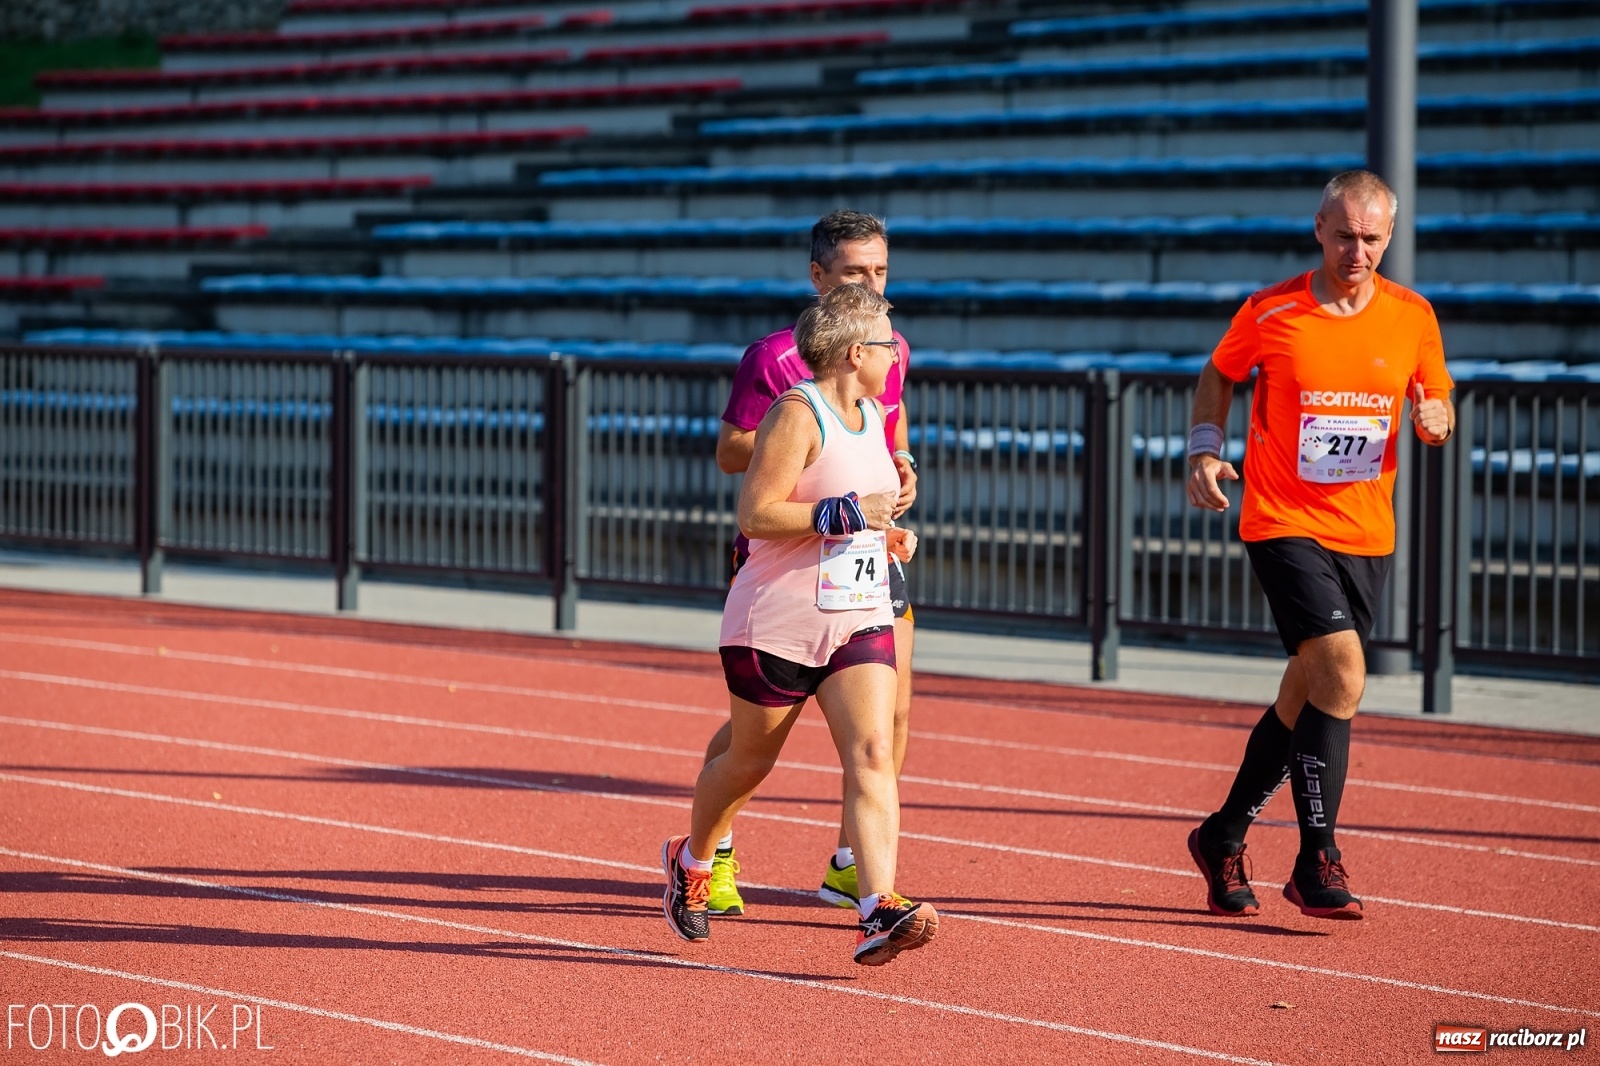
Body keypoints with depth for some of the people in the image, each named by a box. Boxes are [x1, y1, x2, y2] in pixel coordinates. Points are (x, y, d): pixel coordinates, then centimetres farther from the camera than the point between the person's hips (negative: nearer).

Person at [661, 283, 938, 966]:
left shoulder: (872, 414, 13)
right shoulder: (797, 415, -14)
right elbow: (755, 514, -21)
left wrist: (887, 534, 12)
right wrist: (848, 513, -23)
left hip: (861, 619, 7)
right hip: (779, 622, -6)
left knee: (873, 753, -13)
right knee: (749, 762, 10)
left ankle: (879, 914, -23)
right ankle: (691, 860, 39)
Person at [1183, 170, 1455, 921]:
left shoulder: (1413, 318, 1)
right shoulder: (1269, 312, -6)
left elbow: (1437, 406, 12)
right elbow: (1217, 375, 11)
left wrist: (1435, 422, -11)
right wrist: (1205, 449, -4)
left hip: (1366, 536, 4)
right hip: (1283, 523, -4)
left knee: (1305, 698, 12)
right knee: (1342, 671, -21)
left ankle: (1223, 837, 32)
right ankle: (1316, 861, -14)